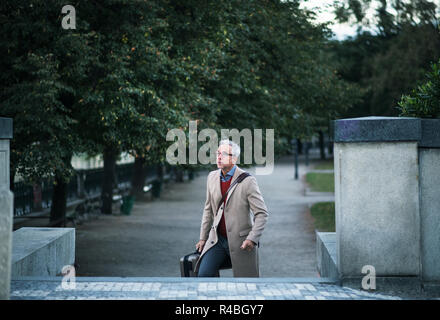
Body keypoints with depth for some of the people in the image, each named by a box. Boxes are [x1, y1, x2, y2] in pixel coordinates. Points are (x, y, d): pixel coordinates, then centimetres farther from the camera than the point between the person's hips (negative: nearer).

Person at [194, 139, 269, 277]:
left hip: (240, 242, -4)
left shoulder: (247, 181, -11)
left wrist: (252, 238, -21)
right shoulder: (212, 177, 5)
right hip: (217, 239, 4)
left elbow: (262, 213, -10)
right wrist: (203, 238, 14)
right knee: (203, 274, -14)